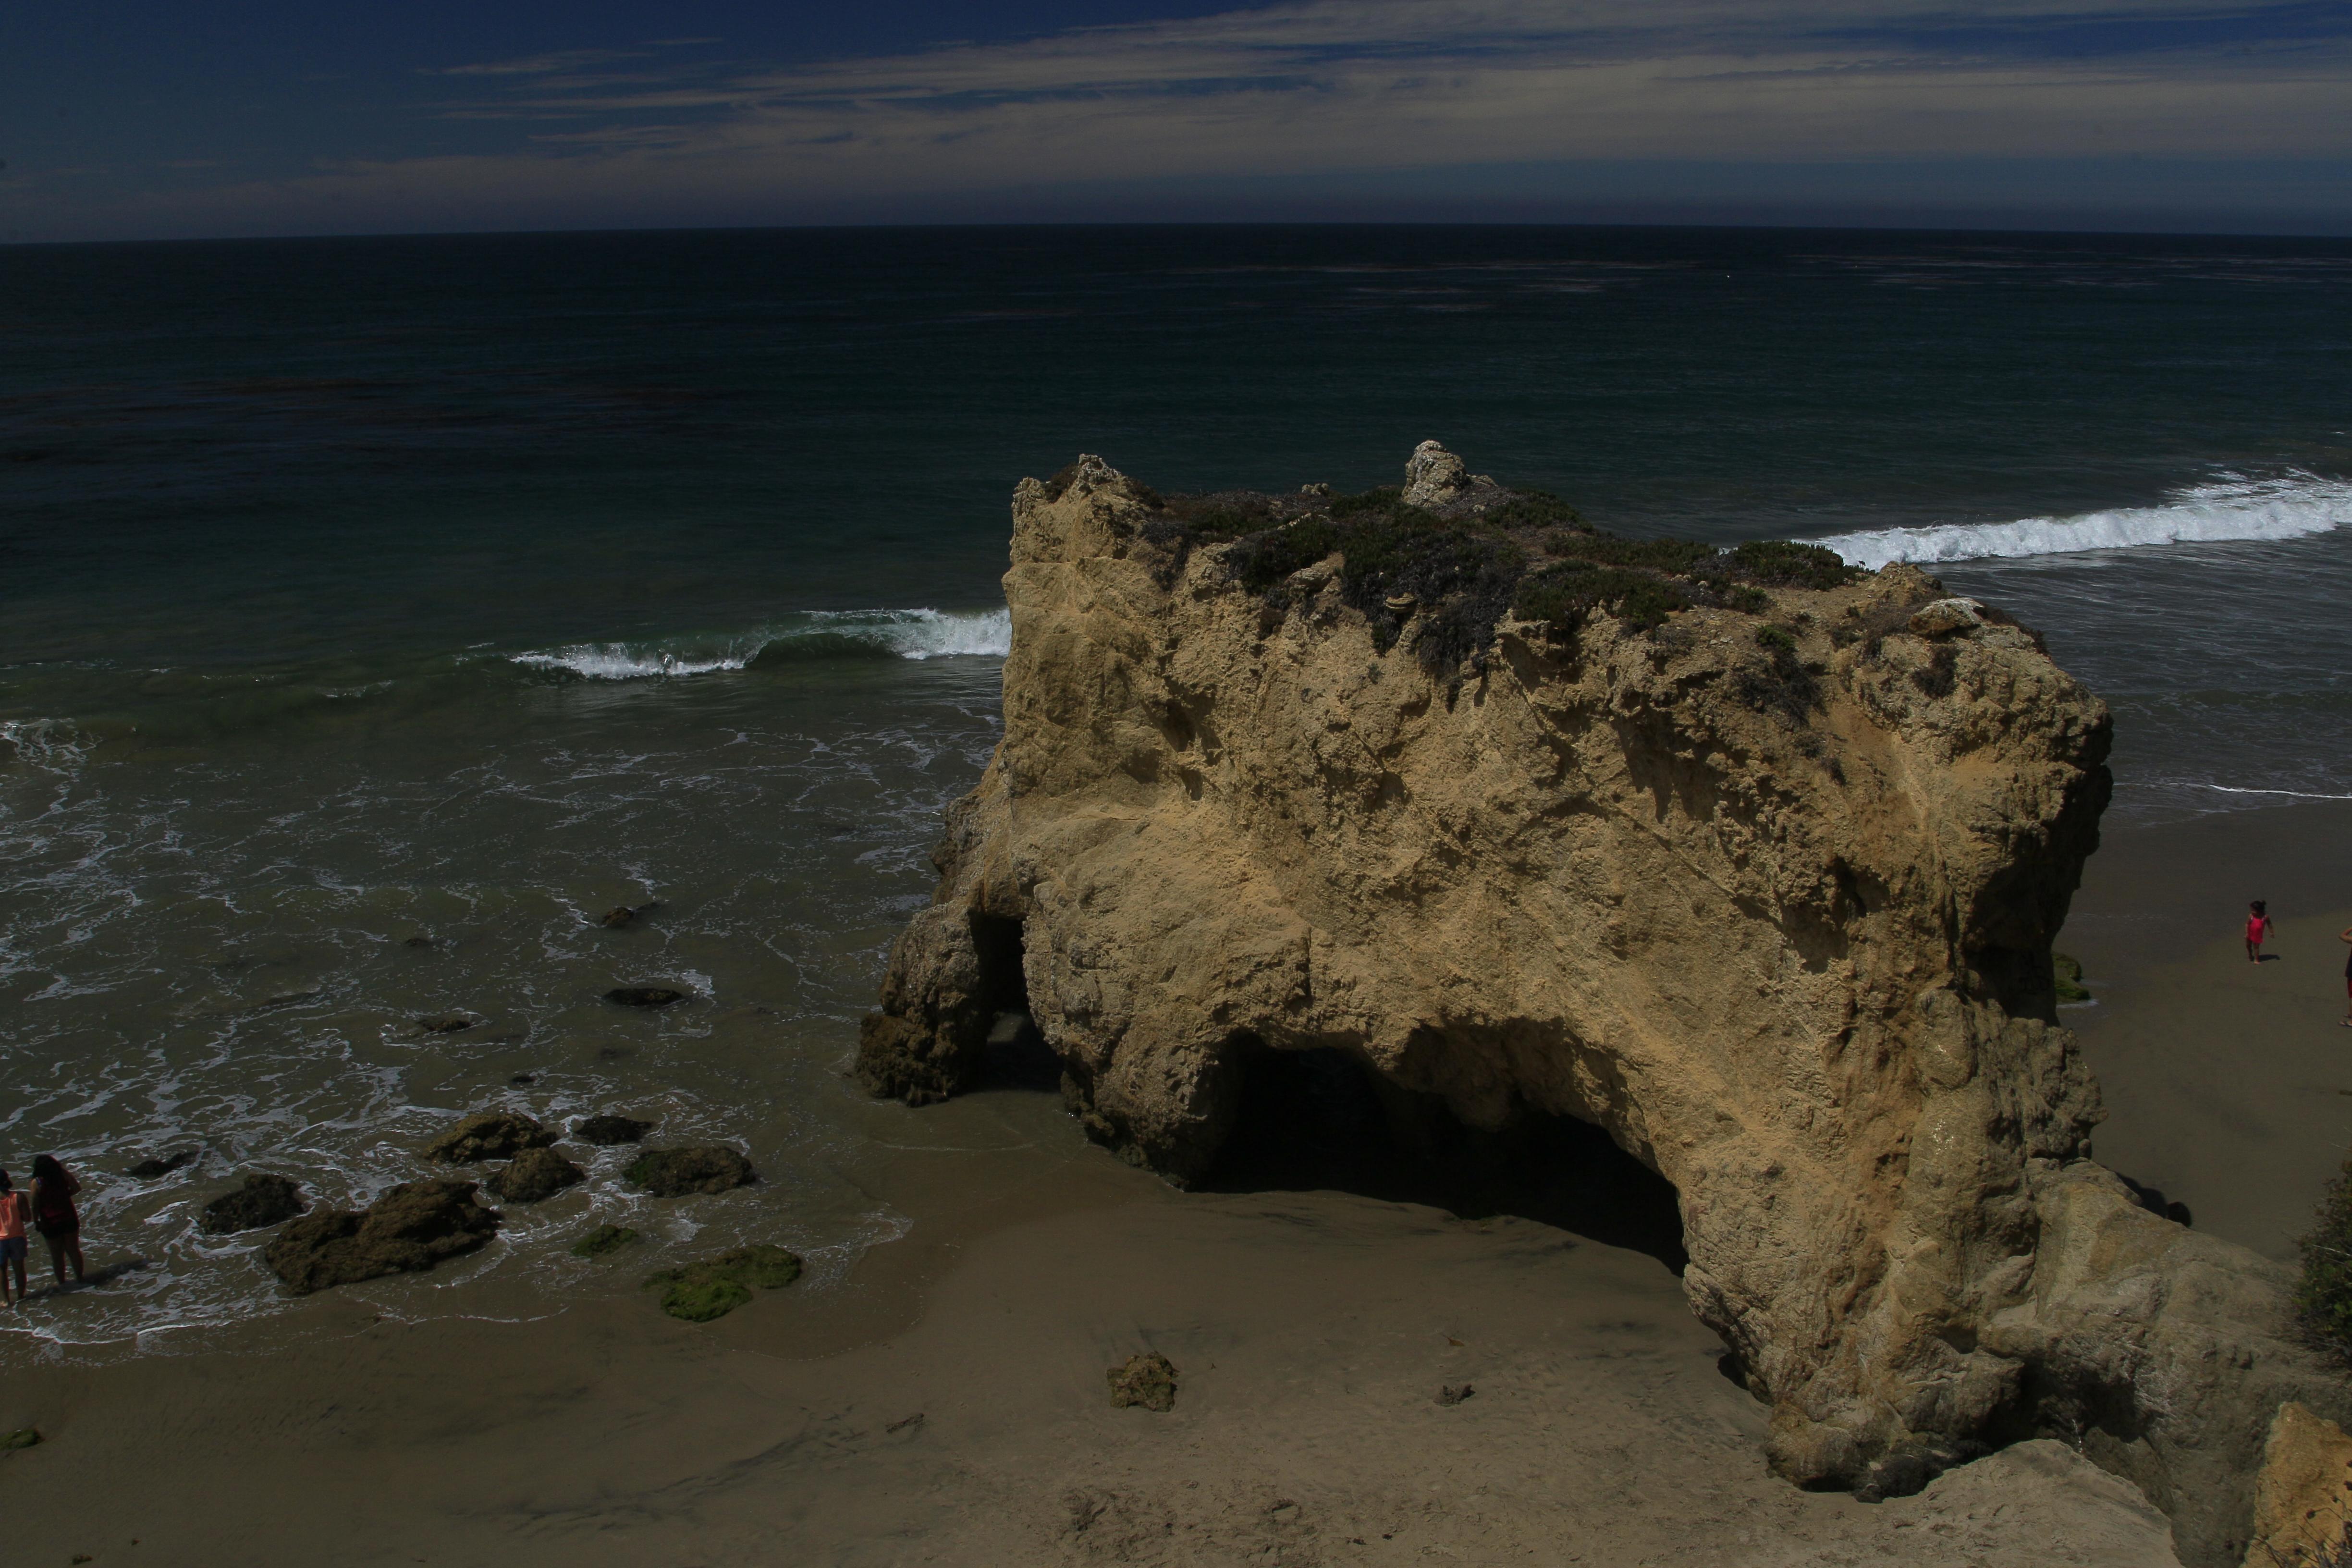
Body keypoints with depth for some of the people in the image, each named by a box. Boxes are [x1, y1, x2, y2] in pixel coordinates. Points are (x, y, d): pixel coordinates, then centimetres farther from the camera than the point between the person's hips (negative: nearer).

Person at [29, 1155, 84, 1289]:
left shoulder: (37, 1183, -13)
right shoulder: (64, 1174, -6)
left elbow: (35, 1205, -12)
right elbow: (77, 1188, -4)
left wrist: (36, 1222, -3)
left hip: (50, 1224, -3)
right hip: (69, 1219, 3)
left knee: (57, 1255, 10)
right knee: (74, 1250, 15)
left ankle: (62, 1283, 18)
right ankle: (79, 1278, 23)